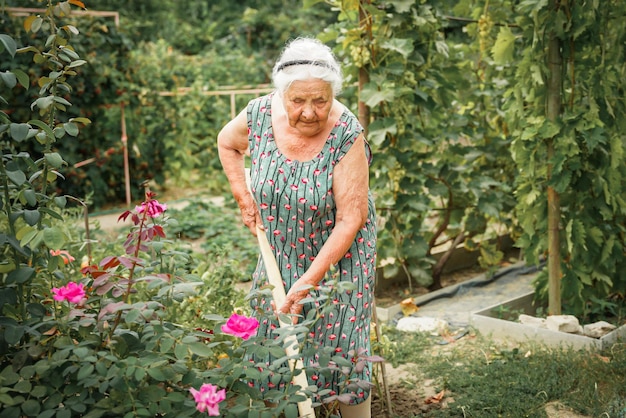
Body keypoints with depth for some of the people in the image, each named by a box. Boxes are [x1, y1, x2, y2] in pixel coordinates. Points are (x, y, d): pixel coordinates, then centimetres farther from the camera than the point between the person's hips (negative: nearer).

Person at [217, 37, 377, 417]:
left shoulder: (347, 134, -26)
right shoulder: (261, 114, -15)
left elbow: (351, 219, -24)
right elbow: (227, 142, 10)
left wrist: (309, 281, -25)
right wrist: (243, 195, -2)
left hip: (338, 256, -4)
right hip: (282, 253, 4)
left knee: (342, 347, 1)